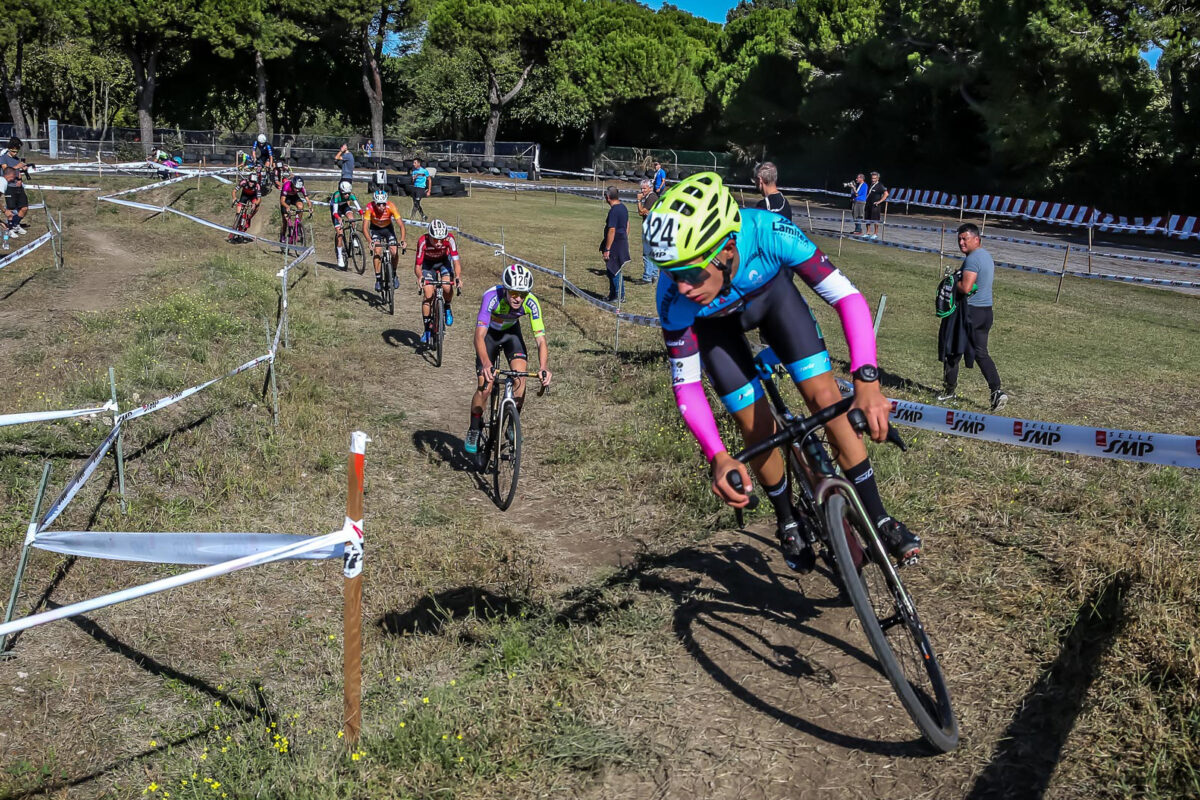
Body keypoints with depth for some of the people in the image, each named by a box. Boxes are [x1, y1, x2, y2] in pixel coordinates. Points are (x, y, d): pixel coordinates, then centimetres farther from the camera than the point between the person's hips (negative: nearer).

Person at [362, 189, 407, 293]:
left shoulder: (391, 206, -31)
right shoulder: (370, 207, -31)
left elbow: (401, 225, -30)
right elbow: (365, 228, -32)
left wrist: (402, 239, -46)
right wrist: (370, 241, -48)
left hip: (388, 228, 1)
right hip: (375, 229, -1)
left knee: (395, 253, -14)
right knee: (378, 252, -21)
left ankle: (393, 275, 14)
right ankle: (378, 279, -10)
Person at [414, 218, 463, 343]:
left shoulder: (449, 239, -33)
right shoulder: (423, 241, -35)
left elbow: (456, 261, -33)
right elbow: (418, 265, -30)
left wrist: (458, 277, -50)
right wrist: (420, 277, -51)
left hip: (444, 261, 1)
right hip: (428, 263, 0)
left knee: (447, 288, -25)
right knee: (428, 296, -11)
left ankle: (447, 308, 8)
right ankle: (427, 328, 3)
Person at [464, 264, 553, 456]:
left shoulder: (531, 303, -31)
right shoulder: (492, 297, -38)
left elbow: (540, 339, -31)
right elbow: (479, 335, -44)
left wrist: (543, 368, -48)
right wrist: (486, 364, -60)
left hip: (511, 332, 2)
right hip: (489, 333, -2)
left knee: (520, 376, -20)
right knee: (485, 386, -12)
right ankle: (474, 430, 12)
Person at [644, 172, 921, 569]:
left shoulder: (769, 232, -42)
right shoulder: (676, 297, -38)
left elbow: (847, 297, -39)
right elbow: (686, 384, -31)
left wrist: (867, 380, -52)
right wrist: (718, 456, -44)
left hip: (771, 292, 0)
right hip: (714, 322, 0)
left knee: (825, 395, -12)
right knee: (757, 428, -6)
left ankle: (877, 517, 2)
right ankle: (788, 521, 21)